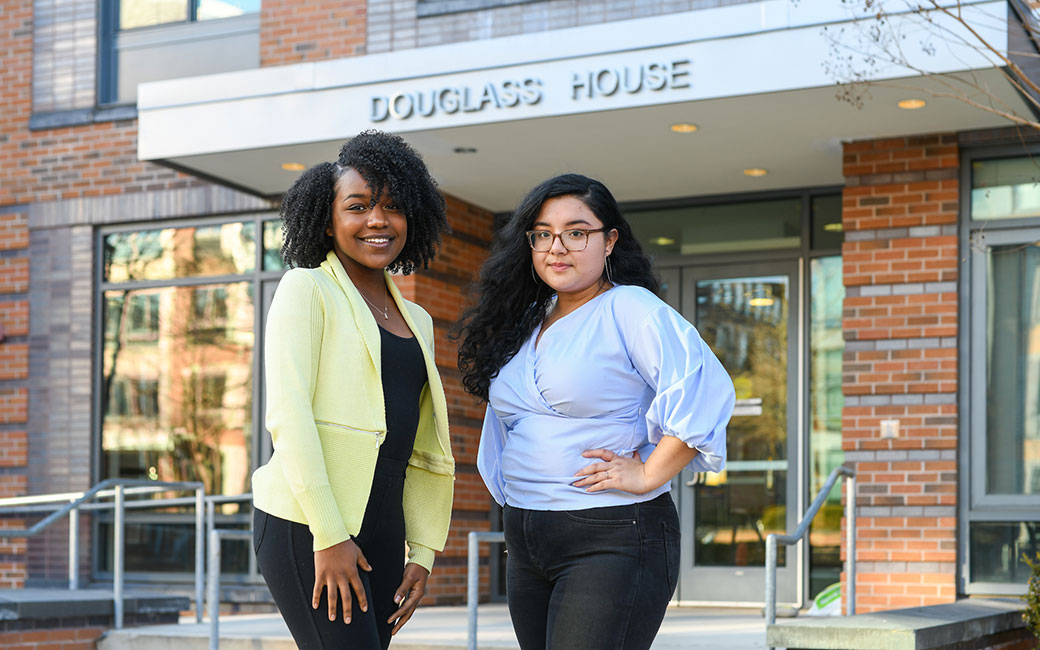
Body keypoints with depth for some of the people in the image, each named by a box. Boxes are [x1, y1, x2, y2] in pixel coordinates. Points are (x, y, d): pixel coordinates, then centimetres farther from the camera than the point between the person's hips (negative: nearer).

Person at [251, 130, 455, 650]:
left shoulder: (415, 321, 18)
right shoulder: (307, 289, -3)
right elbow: (288, 415, -12)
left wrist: (422, 552, 13)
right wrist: (328, 536, -17)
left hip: (379, 532, 7)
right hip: (306, 528, -7)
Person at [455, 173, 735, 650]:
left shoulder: (631, 310, -8)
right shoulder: (525, 322, 16)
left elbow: (706, 390, -20)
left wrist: (648, 475, -18)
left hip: (611, 541, -8)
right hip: (526, 547, 8)